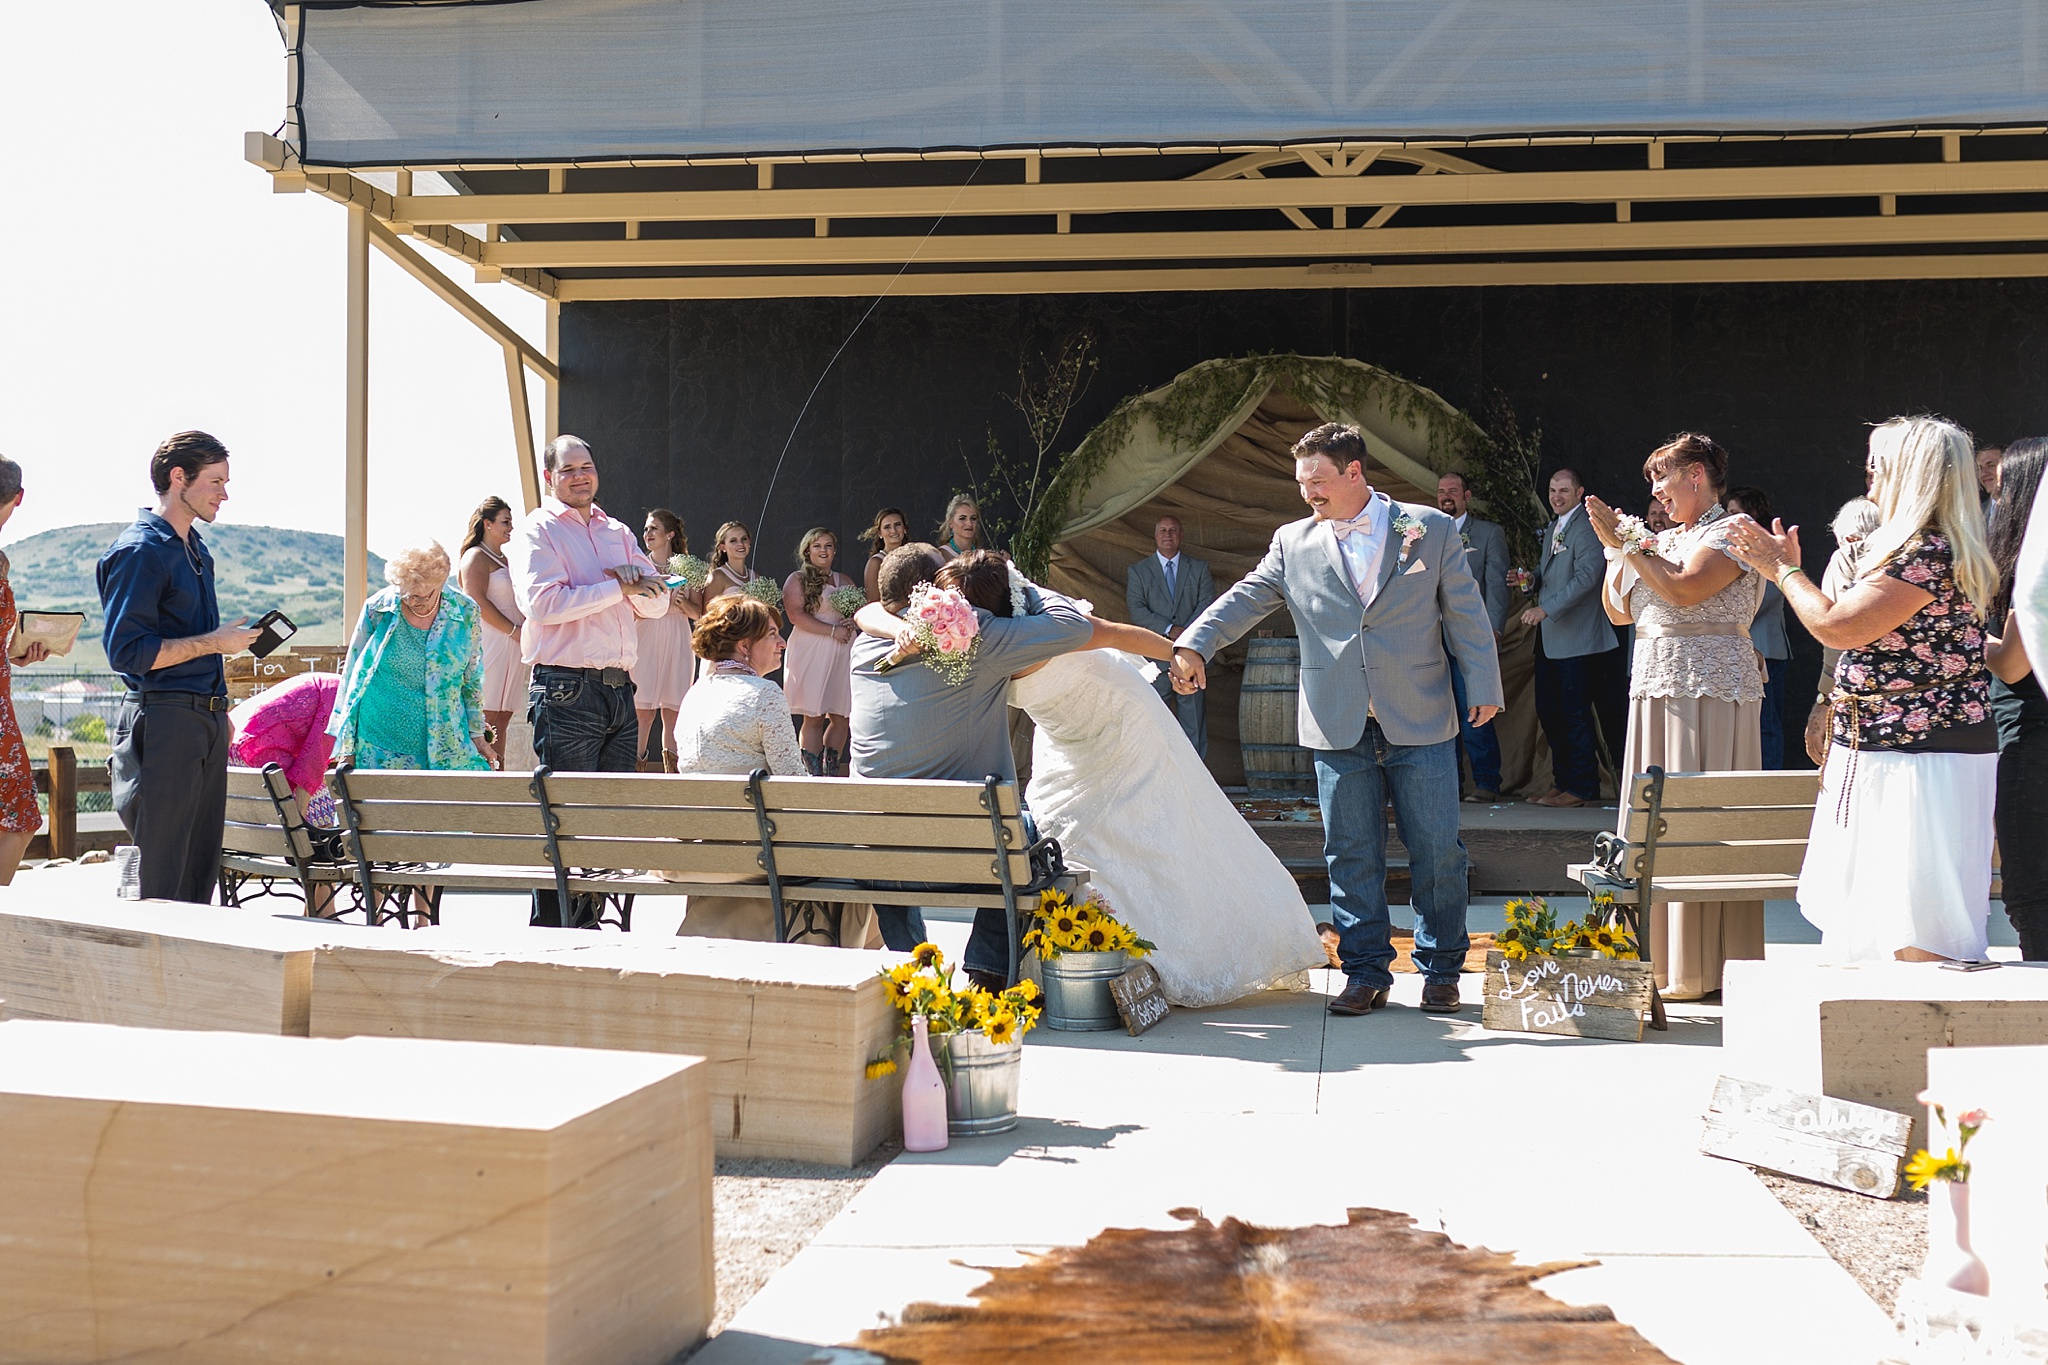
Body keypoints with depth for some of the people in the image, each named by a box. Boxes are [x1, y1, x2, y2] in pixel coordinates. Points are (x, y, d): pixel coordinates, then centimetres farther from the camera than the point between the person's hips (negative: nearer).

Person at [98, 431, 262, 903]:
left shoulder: (196, 547, 18)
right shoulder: (139, 551, -10)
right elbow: (127, 652, -17)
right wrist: (215, 642, -15)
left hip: (205, 719, 9)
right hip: (163, 719, -9)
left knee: (201, 866, 9)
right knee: (160, 875, -7)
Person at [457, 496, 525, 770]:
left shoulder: (503, 560, 24)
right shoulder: (476, 557, -4)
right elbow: (477, 602, -15)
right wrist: (513, 630, -15)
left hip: (511, 645, 9)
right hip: (491, 643, -9)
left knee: (502, 718, 6)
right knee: (487, 719, -11)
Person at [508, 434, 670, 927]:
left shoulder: (618, 532, 19)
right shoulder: (536, 531, 0)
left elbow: (657, 601, 14)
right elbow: (542, 602, -16)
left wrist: (633, 579, -8)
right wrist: (618, 589, -10)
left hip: (619, 689, 7)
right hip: (566, 690, -7)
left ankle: (587, 922, 14)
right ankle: (552, 931, -1)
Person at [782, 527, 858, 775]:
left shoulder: (844, 581, 19)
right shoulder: (797, 580, 3)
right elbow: (796, 616, -9)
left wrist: (853, 622, -1)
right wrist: (833, 630, -13)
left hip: (843, 654, 5)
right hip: (811, 654, -5)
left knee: (840, 716, 1)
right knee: (814, 717, -7)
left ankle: (831, 770, 9)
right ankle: (814, 773, -4)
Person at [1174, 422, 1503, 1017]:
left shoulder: (1431, 529, 4)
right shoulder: (1293, 543, 8)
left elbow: (1465, 611, 4)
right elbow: (1246, 599, 0)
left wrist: (1484, 687, -1)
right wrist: (1195, 644, -16)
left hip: (1420, 722, -1)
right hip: (1339, 727, 2)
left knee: (1437, 851, 2)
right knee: (1351, 856, 4)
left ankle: (1441, 970, 16)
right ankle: (1367, 973, 14)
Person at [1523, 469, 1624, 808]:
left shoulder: (1587, 528, -10)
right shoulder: (1551, 530, 19)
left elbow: (1587, 576, -20)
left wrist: (1546, 609, -24)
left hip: (1577, 637, -9)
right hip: (1549, 638, 9)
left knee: (1575, 713, -5)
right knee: (1547, 711, 11)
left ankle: (1581, 787, 1)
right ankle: (1562, 781, 21)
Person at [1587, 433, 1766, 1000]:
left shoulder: (1732, 531, -5)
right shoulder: (1663, 540, 19)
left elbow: (1684, 590, -19)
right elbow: (1619, 611, 18)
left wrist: (1627, 545, -12)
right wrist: (1616, 548, 8)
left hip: (1710, 687, -8)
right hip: (1653, 687, 9)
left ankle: (1705, 969, -3)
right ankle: (1662, 958, 14)